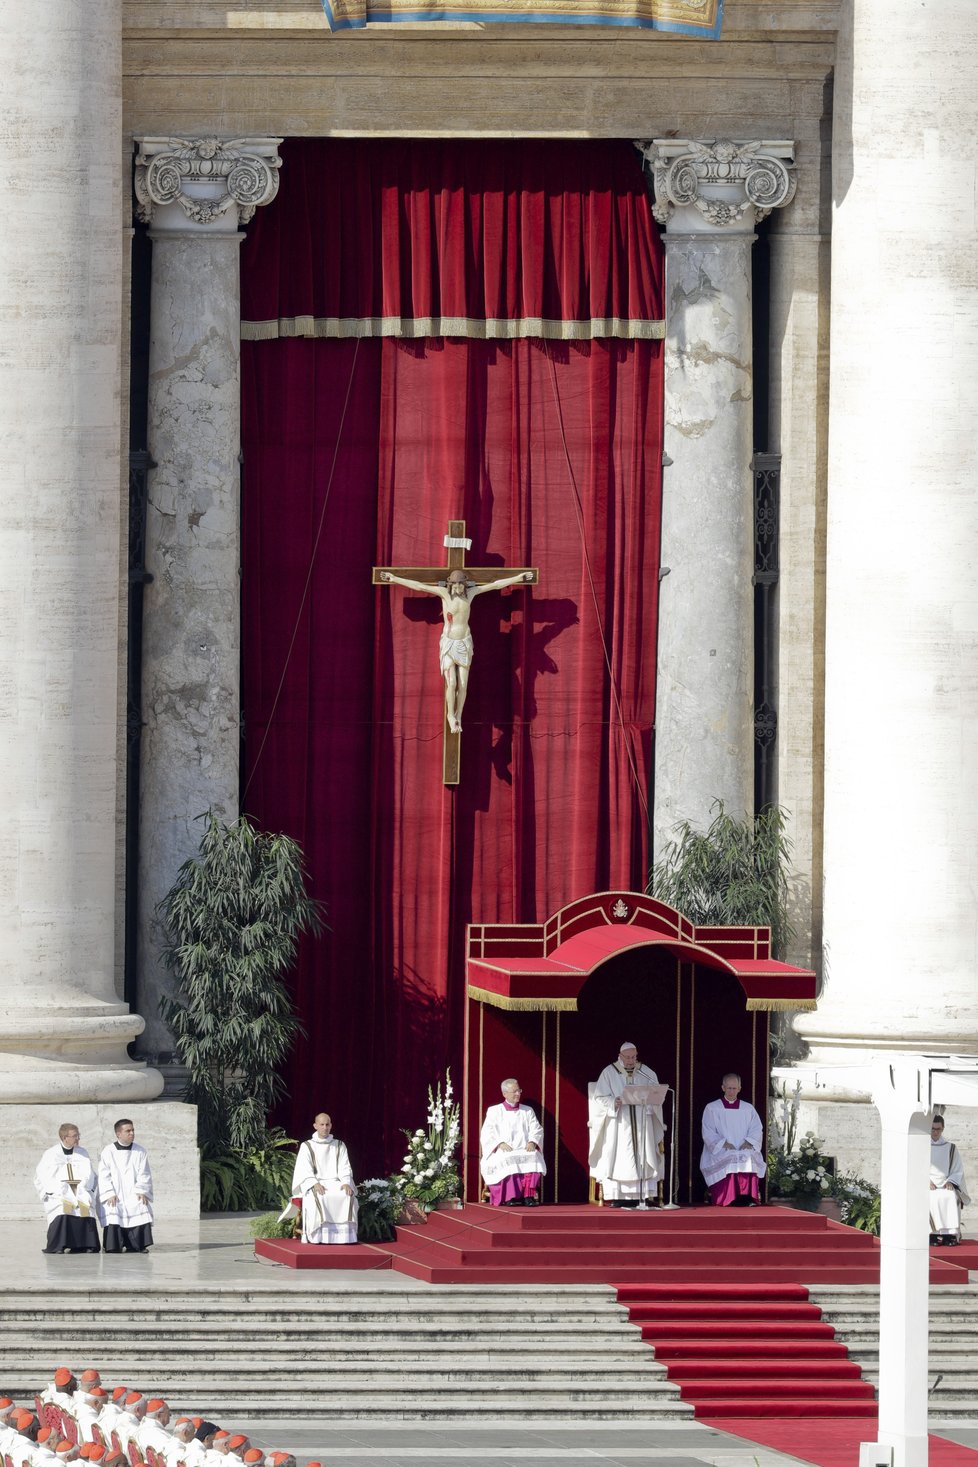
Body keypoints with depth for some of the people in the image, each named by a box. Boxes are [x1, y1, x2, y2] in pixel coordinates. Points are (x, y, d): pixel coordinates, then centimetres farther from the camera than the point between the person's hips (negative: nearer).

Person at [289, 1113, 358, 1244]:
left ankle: (345, 1235, -33)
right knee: (317, 1199, -36)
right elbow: (304, 1170, -1)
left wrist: (346, 1183, -13)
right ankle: (319, 1235, -36)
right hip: (314, 1185, -2)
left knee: (348, 1196, -31)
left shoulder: (339, 1146, 17)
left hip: (335, 1183, 2)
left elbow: (345, 1168, 8)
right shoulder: (307, 1147, 9)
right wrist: (315, 1184, -20)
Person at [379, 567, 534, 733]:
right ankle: (451, 715, 15)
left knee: (463, 685, 1)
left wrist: (518, 578, 1)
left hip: (464, 644, 2)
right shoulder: (444, 592, -11)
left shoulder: (470, 592, -4)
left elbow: (496, 585, 0)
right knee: (451, 684, -10)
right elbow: (418, 586, -15)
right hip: (448, 644, -2)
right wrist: (394, 579, -19)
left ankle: (458, 717, 21)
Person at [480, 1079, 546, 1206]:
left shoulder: (527, 1111, 21)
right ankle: (510, 1197, -39)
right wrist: (500, 1143, -15)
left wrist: (532, 1142, -9)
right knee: (507, 1160, -37)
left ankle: (529, 1195, -40)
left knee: (533, 1157, -33)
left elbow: (536, 1130, 13)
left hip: (525, 1150, 2)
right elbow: (487, 1133, 4)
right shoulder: (494, 1111, 13)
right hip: (502, 1152, -2)